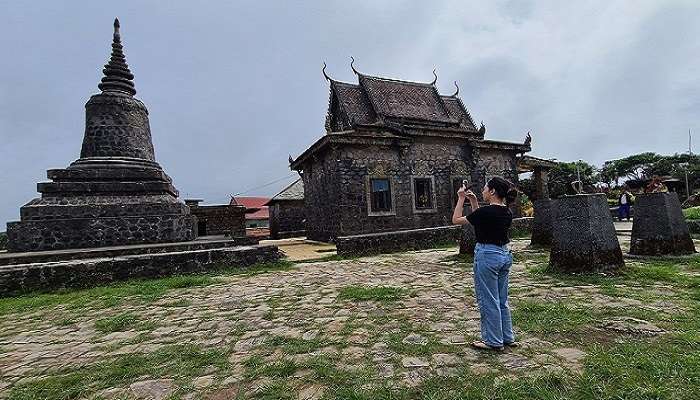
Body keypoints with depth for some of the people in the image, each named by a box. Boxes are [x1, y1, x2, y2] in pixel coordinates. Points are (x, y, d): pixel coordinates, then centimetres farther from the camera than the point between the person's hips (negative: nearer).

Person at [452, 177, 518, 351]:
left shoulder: (486, 211, -19)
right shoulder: (507, 212, 6)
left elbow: (456, 220, -9)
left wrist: (461, 198, -3)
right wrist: (474, 202, 14)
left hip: (487, 256, -9)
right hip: (504, 255, 9)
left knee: (488, 301, 5)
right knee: (502, 300, 20)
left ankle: (494, 341, 18)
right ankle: (508, 337, 31)